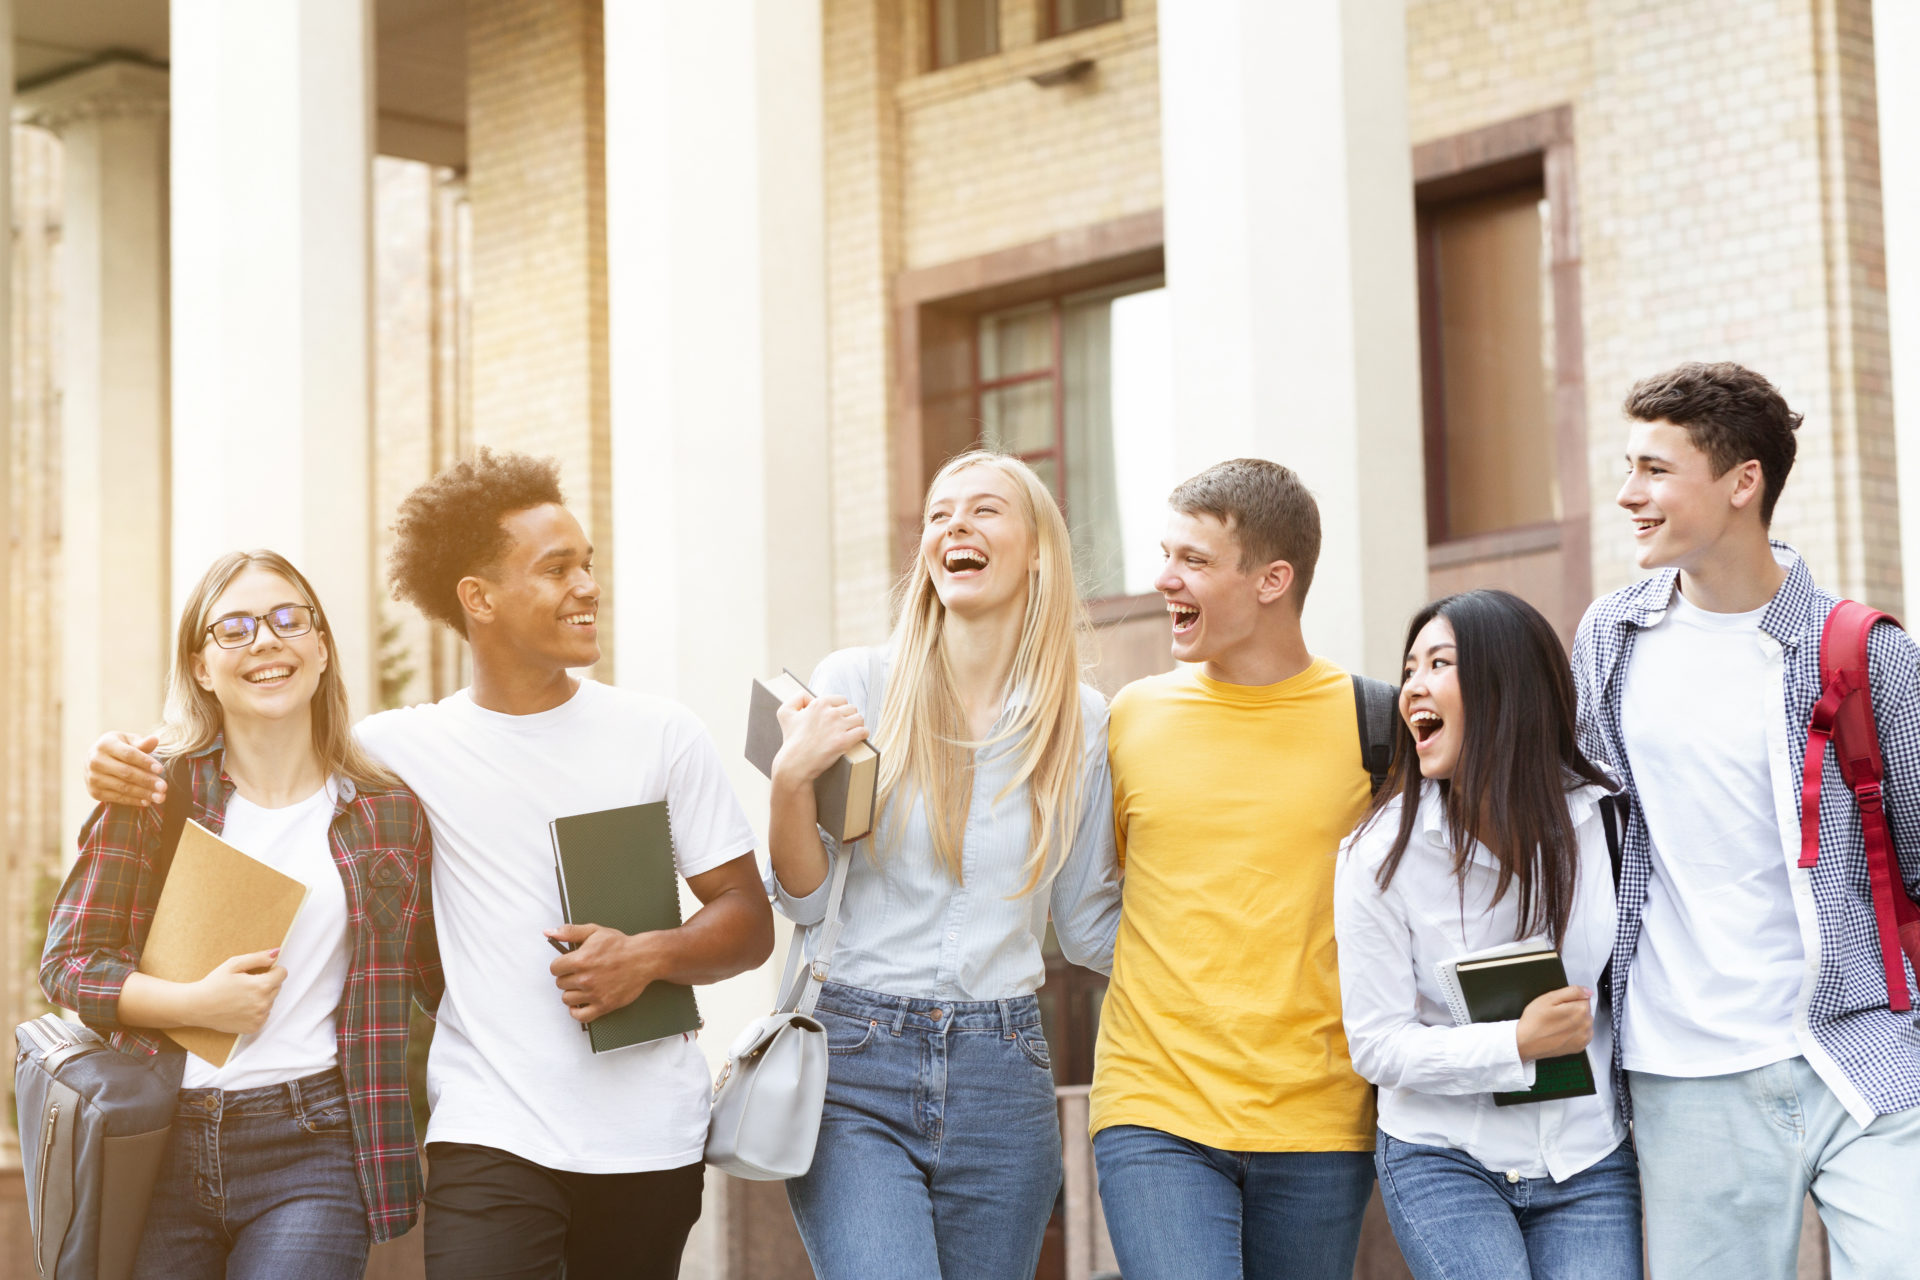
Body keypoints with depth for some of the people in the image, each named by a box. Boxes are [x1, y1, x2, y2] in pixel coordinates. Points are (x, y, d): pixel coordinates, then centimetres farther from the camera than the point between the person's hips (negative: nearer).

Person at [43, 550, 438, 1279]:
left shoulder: (388, 814, 8)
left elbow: (442, 979, 15)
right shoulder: (155, 793, 4)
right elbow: (67, 962, 2)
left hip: (311, 1147, 0)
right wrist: (195, 1004, -12)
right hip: (156, 1145, 0)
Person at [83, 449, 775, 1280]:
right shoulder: (405, 749, 3)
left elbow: (749, 918, 7)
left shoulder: (660, 734, 5)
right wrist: (137, 768, -4)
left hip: (651, 1140, 2)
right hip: (489, 1139, -2)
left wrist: (650, 956, -12)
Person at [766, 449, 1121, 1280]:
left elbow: (1088, 926, 11)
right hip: (853, 1063, -2)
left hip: (1001, 1081, 3)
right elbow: (801, 899, 1)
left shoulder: (1079, 721, 5)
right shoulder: (854, 683, -1)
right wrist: (792, 780, -14)